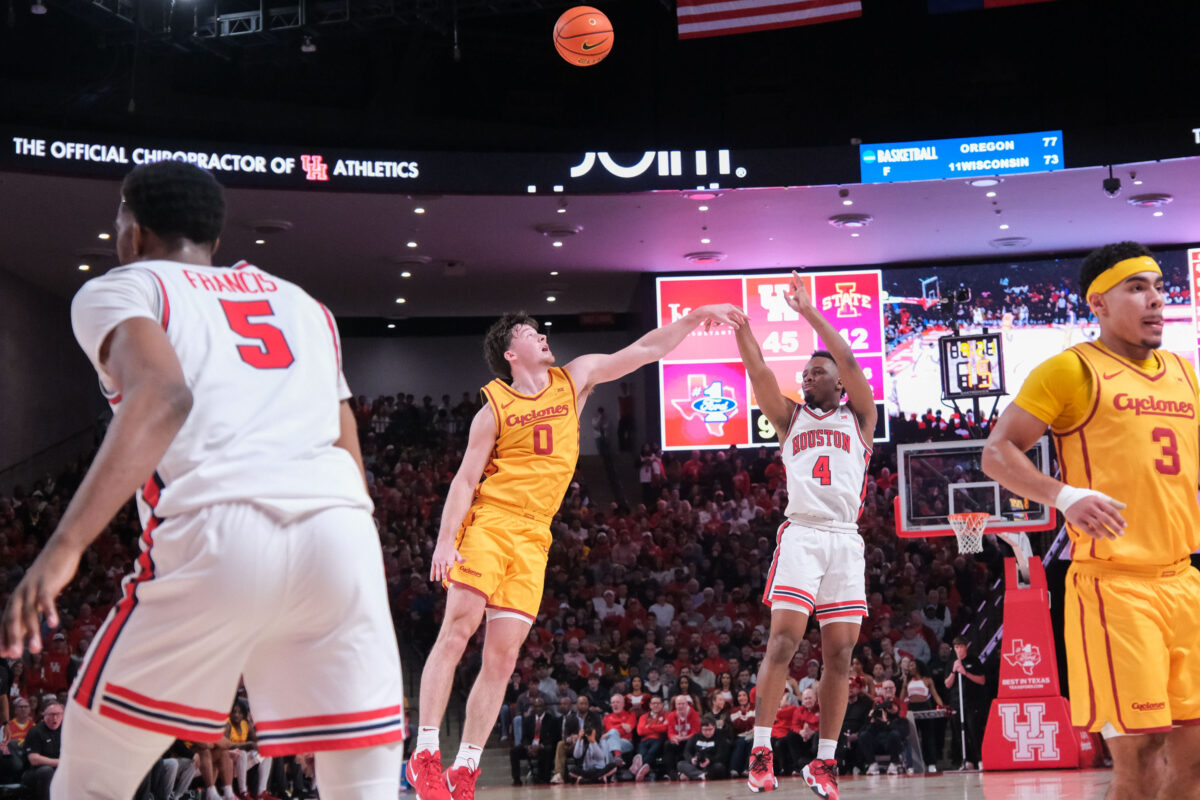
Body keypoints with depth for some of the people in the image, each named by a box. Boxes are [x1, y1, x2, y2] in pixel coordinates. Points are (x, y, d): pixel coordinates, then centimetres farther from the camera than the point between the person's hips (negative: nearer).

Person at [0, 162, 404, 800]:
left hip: (216, 532, -4)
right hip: (341, 532, 4)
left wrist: (62, 547, -15)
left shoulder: (118, 289, 15)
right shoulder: (302, 303, 32)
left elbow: (163, 397, -9)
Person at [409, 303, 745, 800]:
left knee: (502, 658, 0)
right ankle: (425, 754, -8)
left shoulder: (575, 378, 12)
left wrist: (697, 316, 8)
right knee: (456, 633, -14)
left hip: (532, 539, 4)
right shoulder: (494, 408, 1)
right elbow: (465, 481, -2)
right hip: (488, 524, -4)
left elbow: (645, 351, 14)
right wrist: (445, 540, -14)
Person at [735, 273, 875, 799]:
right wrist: (741, 323, -8)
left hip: (846, 540, 1)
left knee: (839, 653, 0)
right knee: (783, 640, -14)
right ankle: (761, 750, -12)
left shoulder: (858, 417, 15)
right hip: (801, 533, 0)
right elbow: (758, 372, 4)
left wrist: (808, 311, -1)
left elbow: (849, 363, 1)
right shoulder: (791, 418, 19)